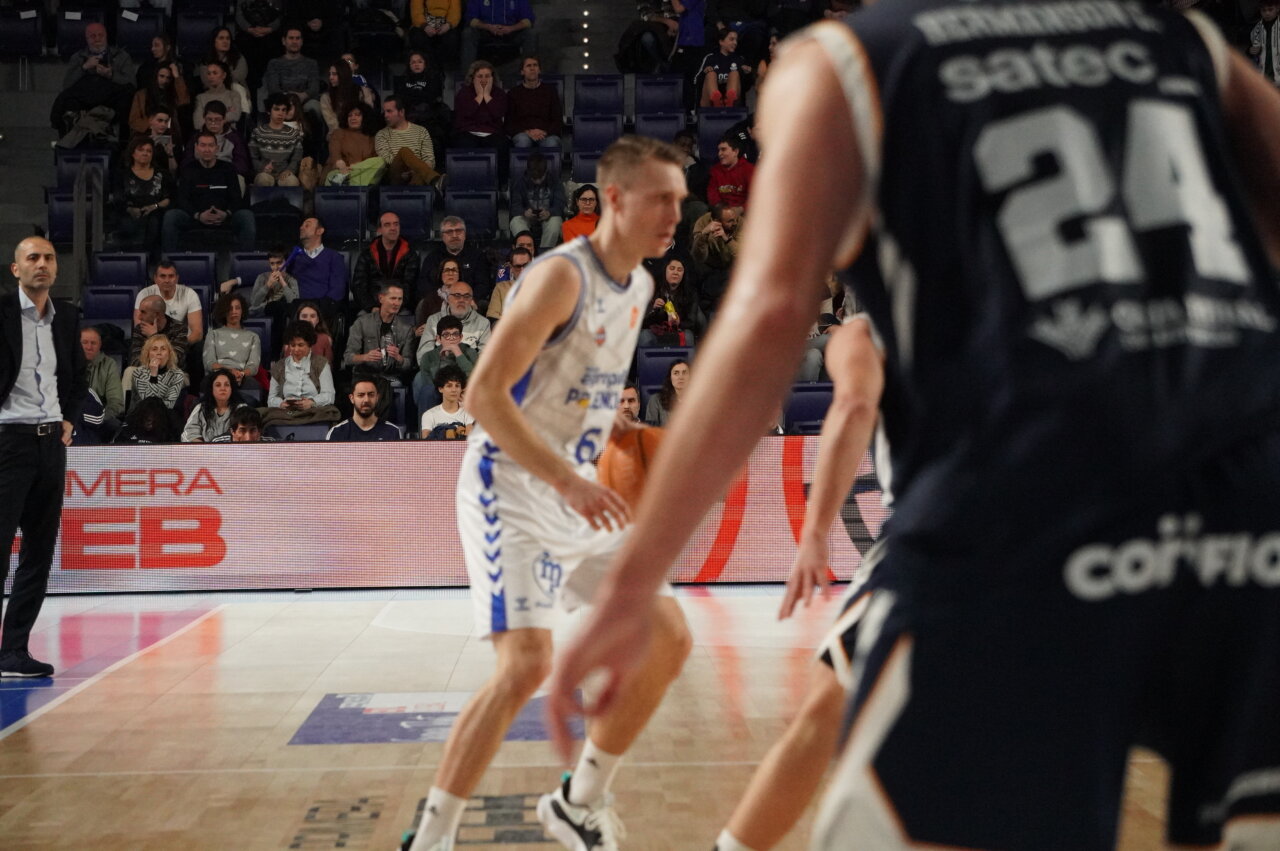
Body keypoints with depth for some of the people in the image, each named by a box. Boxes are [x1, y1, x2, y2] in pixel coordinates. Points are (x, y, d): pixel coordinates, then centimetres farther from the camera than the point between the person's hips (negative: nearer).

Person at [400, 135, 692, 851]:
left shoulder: (641, 286, 9)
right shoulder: (563, 275, -18)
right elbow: (484, 395, -24)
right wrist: (569, 480, -29)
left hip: (578, 497, 9)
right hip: (512, 491, -9)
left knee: (670, 640, 7)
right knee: (529, 662, -21)